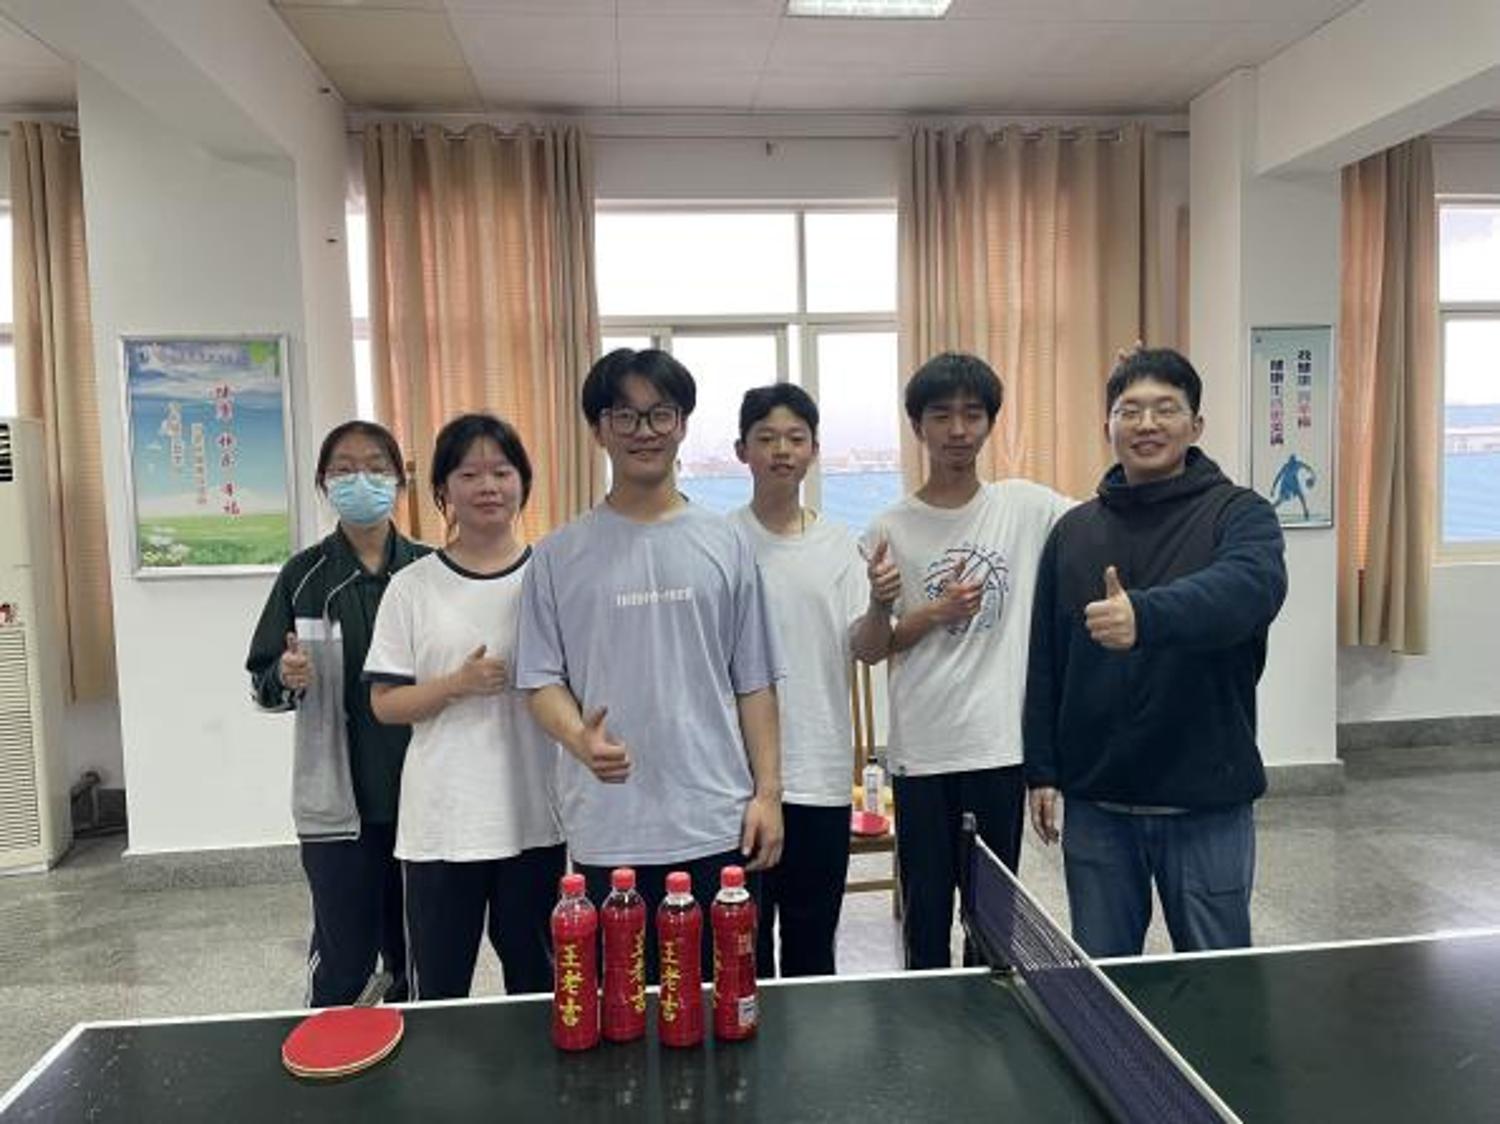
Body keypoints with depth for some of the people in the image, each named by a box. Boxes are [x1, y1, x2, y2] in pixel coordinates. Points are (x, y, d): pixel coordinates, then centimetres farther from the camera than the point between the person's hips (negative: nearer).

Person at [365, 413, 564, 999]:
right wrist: (458, 684, -17)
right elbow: (385, 704, 0)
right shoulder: (414, 586, -1)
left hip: (536, 816, 1)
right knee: (437, 989, 11)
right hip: (441, 822, 0)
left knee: (537, 980, 16)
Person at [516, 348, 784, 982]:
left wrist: (767, 792, 2)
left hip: (718, 826, 1)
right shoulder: (559, 555, 2)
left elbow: (753, 683, 7)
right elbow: (542, 679, 2)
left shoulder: (725, 544, 5)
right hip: (607, 834, -1)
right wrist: (580, 738, -18)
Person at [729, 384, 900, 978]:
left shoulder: (840, 544, 3)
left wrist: (881, 606, -22)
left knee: (813, 947, 15)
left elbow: (863, 648, -3)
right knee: (744, 939, 10)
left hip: (820, 773, 2)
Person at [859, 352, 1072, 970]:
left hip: (1001, 742, 1)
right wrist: (934, 613, -15)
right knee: (926, 907, 11)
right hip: (921, 750, -1)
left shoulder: (1027, 506, 1)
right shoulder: (890, 530, -1)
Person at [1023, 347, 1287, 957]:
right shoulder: (1073, 531, 6)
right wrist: (1042, 770, 5)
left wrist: (1146, 615, -47)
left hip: (1207, 800, -3)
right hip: (1094, 802, 3)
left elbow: (1250, 587, -29)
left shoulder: (1240, 514, -5)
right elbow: (1043, 663, 8)